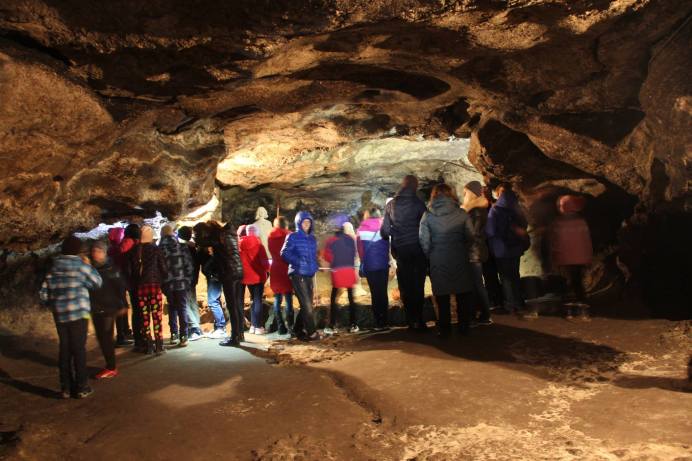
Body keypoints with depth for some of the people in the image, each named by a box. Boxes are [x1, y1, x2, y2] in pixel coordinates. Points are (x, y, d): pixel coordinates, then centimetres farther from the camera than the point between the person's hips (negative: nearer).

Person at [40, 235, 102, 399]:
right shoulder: (80, 265, -7)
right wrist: (89, 266, 10)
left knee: (64, 349, 11)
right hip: (78, 313, -5)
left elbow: (43, 293, 7)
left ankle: (66, 387, 16)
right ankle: (81, 387, 6)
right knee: (79, 349, 1)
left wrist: (53, 305, 20)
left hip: (60, 315, 5)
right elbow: (97, 282, 1)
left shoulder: (53, 267, 7)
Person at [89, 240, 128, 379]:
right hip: (95, 309, 6)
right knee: (101, 337, 10)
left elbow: (121, 286, -11)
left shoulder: (111, 267, -10)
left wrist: (123, 305, -14)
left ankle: (111, 368, 4)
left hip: (109, 308, -6)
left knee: (106, 337, -4)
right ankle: (109, 365, 21)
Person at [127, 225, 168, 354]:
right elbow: (163, 268, -5)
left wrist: (136, 282, 16)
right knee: (157, 316, 0)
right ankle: (159, 345, 0)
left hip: (140, 287, 3)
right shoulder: (155, 249, -5)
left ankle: (147, 345, 13)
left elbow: (129, 270, 5)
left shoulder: (133, 251, 3)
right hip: (155, 285, -3)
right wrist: (162, 280, 11)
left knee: (144, 316, 9)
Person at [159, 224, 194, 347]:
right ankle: (183, 337, -2)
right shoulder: (181, 246, -2)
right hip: (182, 282, -1)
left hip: (168, 283, 1)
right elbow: (188, 264, -3)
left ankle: (174, 335, 15)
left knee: (172, 308, 15)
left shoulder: (160, 248, -2)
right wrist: (189, 281, 4)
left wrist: (161, 282, 7)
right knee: (182, 308, 4)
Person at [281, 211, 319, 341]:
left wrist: (314, 268, 6)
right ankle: (311, 332, 2)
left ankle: (299, 330, 23)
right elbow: (284, 253, -9)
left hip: (309, 275, 6)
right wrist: (298, 262, -19)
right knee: (306, 304, -7)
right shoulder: (293, 237, -3)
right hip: (297, 274, -6)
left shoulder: (312, 238, 15)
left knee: (307, 305, 9)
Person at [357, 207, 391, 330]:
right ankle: (383, 322, 3)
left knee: (375, 294, 7)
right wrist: (388, 260, 6)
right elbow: (389, 245, -1)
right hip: (382, 265, -1)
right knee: (383, 293, 6)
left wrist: (364, 262, 12)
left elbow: (360, 249, 5)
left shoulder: (361, 229, 6)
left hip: (369, 266, 1)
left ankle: (378, 323, 6)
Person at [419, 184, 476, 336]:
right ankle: (464, 327, 21)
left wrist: (431, 256, 10)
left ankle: (444, 328, 18)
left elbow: (424, 242, -6)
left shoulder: (428, 215, -4)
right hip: (460, 259, 0)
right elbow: (470, 238, -2)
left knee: (442, 296, 11)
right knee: (463, 294, 14)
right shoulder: (461, 213, -4)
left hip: (438, 261, 0)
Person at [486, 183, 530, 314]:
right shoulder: (515, 209, 7)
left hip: (502, 249, -6)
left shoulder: (495, 210, -14)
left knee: (506, 277, 2)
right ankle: (518, 302, 24)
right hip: (516, 247, 7)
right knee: (515, 275, 17)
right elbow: (524, 225, 16)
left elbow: (490, 231, -16)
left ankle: (511, 304, 5)